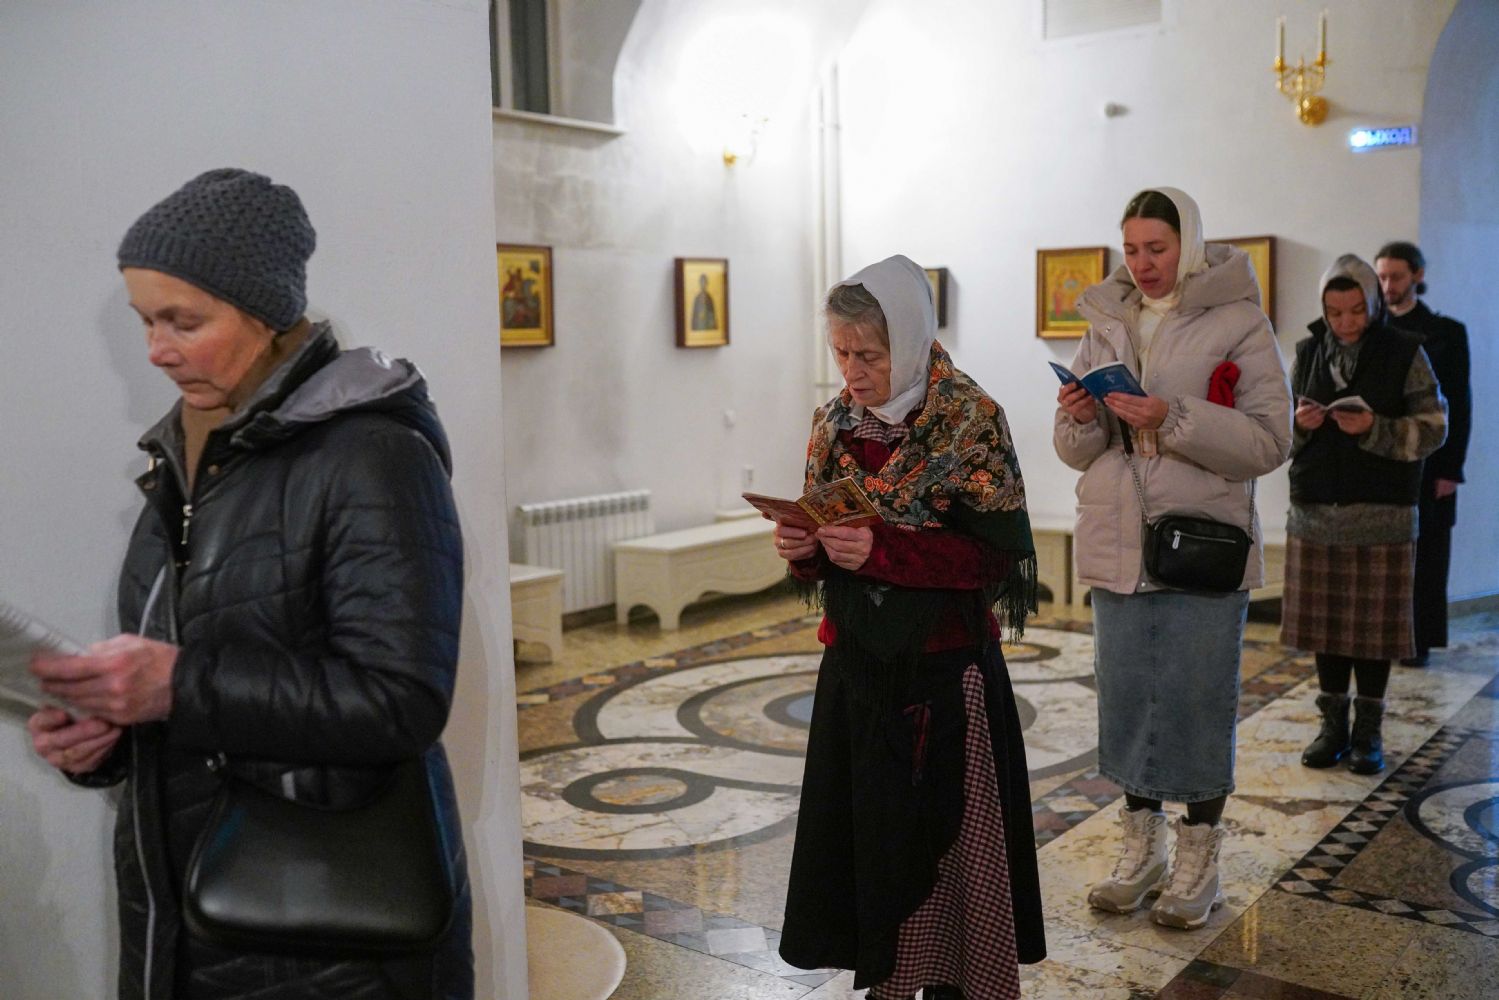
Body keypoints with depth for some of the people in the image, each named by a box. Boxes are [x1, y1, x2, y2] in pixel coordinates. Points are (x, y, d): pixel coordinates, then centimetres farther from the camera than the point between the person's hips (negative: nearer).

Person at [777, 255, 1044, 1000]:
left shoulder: (969, 423, -10)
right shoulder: (834, 423, 5)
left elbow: (998, 555, -14)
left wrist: (883, 551, -24)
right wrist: (803, 548, -11)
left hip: (945, 672, -4)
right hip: (857, 665, 5)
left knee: (947, 839, 5)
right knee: (863, 831, 9)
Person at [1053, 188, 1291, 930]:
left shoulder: (1238, 321, -4)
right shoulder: (1105, 322, 10)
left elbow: (1269, 439, -12)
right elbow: (1078, 453, 12)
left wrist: (1172, 418, -22)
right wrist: (1080, 420, -11)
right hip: (1117, 546, 5)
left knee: (1198, 701, 2)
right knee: (1126, 695, 10)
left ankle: (1198, 862, 19)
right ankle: (1141, 850, 26)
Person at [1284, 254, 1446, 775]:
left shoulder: (1405, 353, -1)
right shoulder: (1308, 352, 8)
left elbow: (1432, 429, -4)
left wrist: (1374, 429, -20)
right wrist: (1300, 423, -11)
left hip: (1382, 515, -2)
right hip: (1315, 511, 3)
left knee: (1374, 623, 2)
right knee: (1324, 620, 6)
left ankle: (1368, 730, 16)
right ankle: (1333, 725, 20)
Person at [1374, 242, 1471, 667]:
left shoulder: (1446, 333, 5)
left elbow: (1459, 406, 1)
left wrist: (1450, 469, -7)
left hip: (1426, 466, -2)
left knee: (1424, 554, 2)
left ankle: (1419, 640, 9)